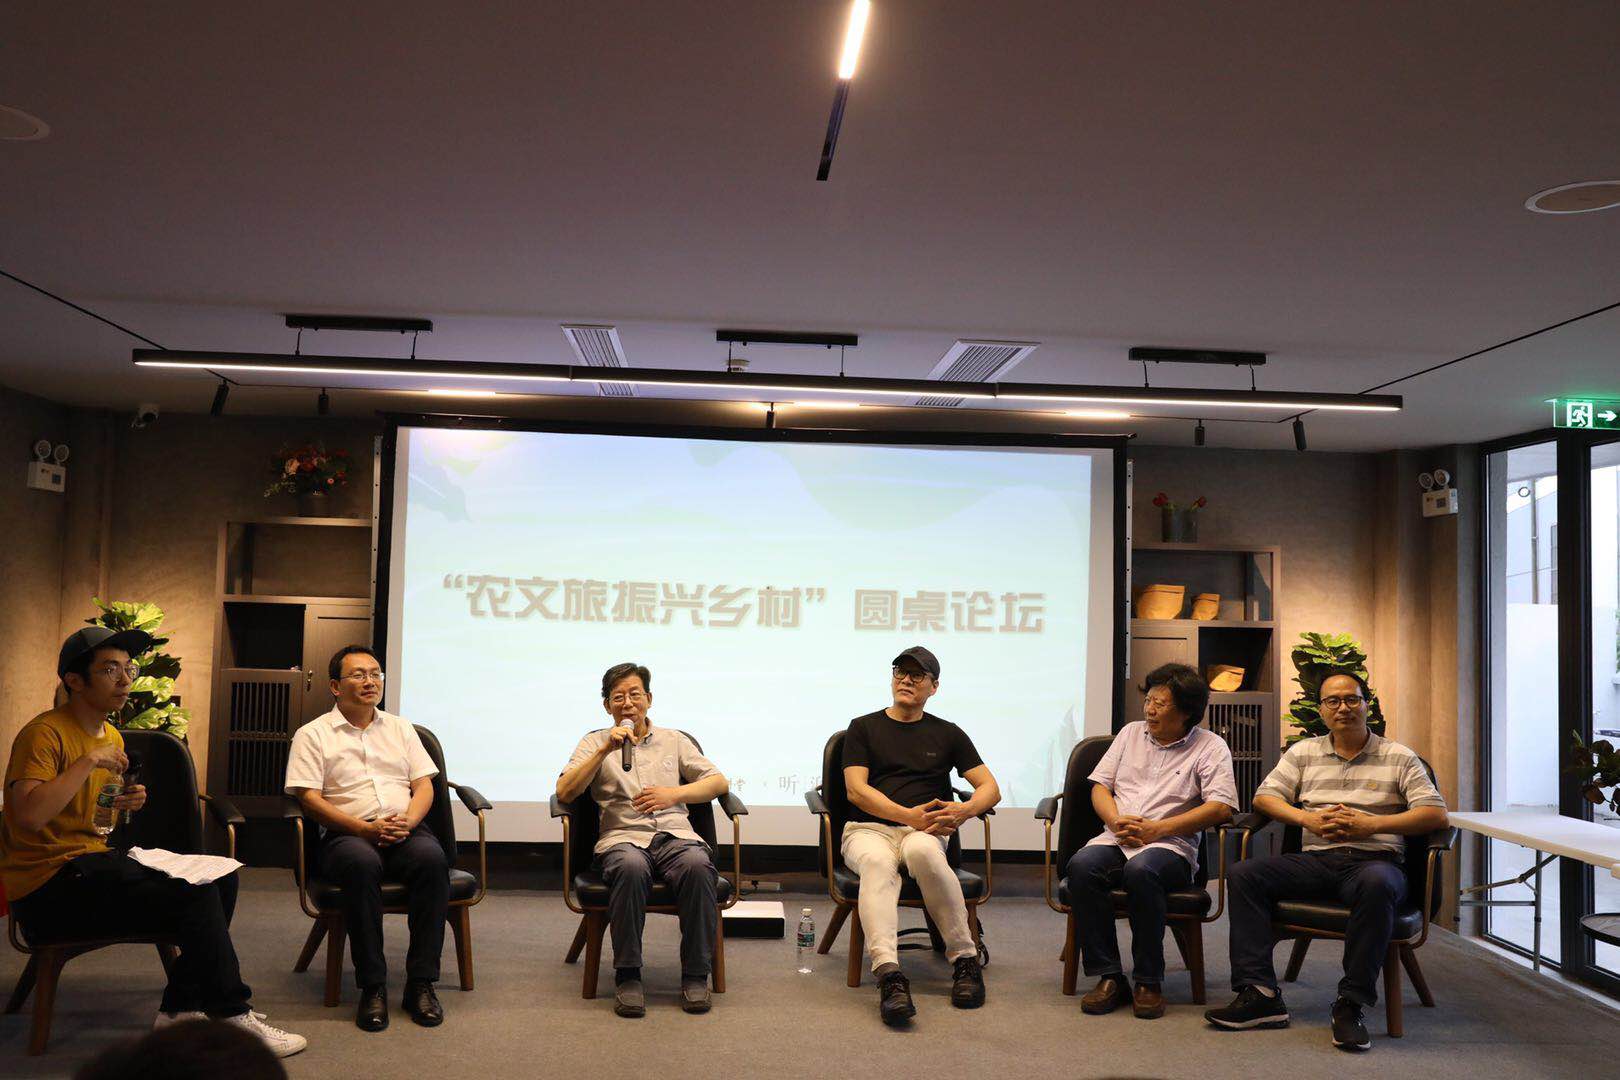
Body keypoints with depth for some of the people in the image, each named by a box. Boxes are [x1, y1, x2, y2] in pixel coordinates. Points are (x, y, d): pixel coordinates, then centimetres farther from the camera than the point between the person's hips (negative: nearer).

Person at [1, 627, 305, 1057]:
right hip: (49, 881, -10)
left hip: (92, 860, 10)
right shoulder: (46, 733, -15)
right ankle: (233, 1016, -9)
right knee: (195, 894, -22)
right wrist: (90, 760, -26)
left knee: (221, 878, 1)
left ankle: (180, 1009, 2)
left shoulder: (112, 736, 14)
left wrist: (122, 804, 6)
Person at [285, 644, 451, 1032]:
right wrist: (366, 828, -14)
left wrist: (408, 820, -8)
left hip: (405, 830, 3)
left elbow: (424, 785, 15)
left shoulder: (399, 728, 22)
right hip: (347, 834, -3)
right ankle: (372, 987, -29)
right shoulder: (313, 734, 9)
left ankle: (421, 983, -27)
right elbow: (309, 798, -2)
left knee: (432, 858, -32)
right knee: (362, 864, -39)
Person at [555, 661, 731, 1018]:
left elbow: (719, 782, 14)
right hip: (623, 838, -1)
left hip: (674, 834, 1)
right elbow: (564, 792, 4)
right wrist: (605, 750, -7)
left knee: (698, 864, -34)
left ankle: (696, 975, -21)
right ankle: (627, 976, -25)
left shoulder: (674, 741, 23)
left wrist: (674, 794, -3)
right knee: (631, 866, -38)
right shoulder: (595, 743, 20)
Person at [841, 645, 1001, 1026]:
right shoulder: (864, 727, 14)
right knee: (877, 862, -38)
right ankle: (889, 974, -52)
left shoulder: (947, 734, 18)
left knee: (922, 851, -38)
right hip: (868, 828, 0)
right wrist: (908, 815, -13)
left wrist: (965, 810, -13)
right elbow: (856, 790, 1)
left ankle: (965, 959, -29)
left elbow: (990, 788, 11)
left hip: (925, 831, 1)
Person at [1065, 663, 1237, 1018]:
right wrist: (1116, 821, -4)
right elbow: (1099, 785, 18)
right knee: (1082, 865, -30)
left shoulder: (1210, 746, 5)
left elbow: (1221, 808, -7)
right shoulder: (1131, 733, 20)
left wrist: (1157, 829, -13)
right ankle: (1108, 977, -22)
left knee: (1141, 871, -38)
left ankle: (1148, 982, -23)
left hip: (1171, 846, -4)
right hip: (1116, 841, 4)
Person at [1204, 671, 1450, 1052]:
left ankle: (1351, 1004, -31)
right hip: (1316, 860, 3)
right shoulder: (1304, 752, 19)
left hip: (1374, 859, -3)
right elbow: (1265, 796, 11)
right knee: (1243, 874, -21)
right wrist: (1308, 819, -7)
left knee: (1376, 883, -40)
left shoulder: (1399, 758, 10)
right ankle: (1260, 994, -25)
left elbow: (1436, 814, 0)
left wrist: (1370, 825, -12)